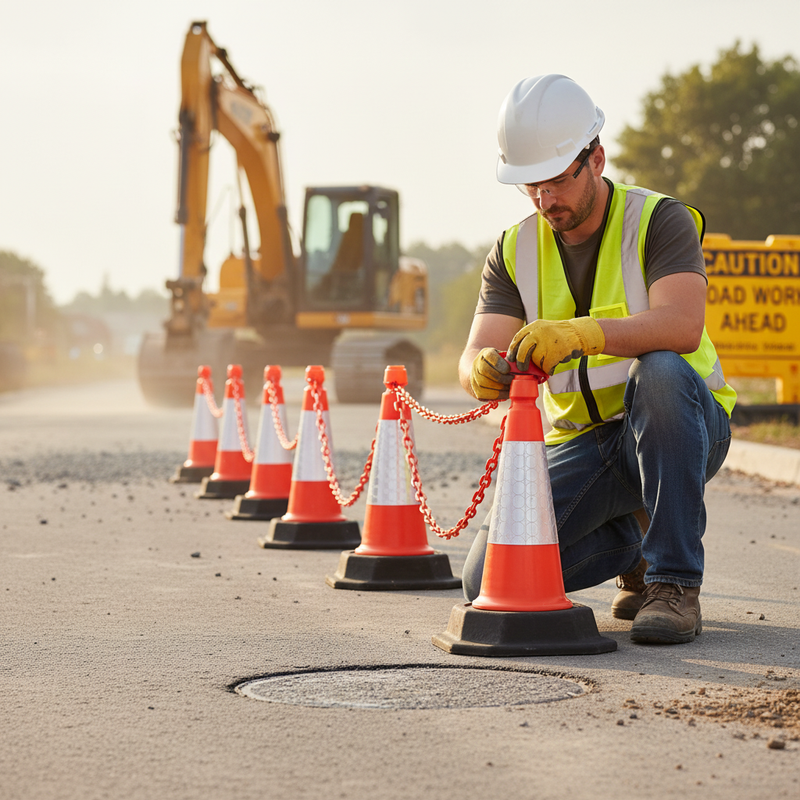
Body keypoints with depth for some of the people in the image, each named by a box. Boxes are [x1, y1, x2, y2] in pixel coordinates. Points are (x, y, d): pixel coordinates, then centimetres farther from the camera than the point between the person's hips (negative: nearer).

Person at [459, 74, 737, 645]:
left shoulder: (659, 221, -11)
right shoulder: (515, 252, 3)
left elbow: (682, 325, -30)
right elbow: (476, 357, -8)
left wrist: (581, 332, -47)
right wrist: (484, 372, -34)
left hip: (686, 428, -4)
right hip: (581, 443, 4)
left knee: (659, 370, -39)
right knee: (489, 581, -16)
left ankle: (675, 582, -28)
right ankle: (631, 541, 14)